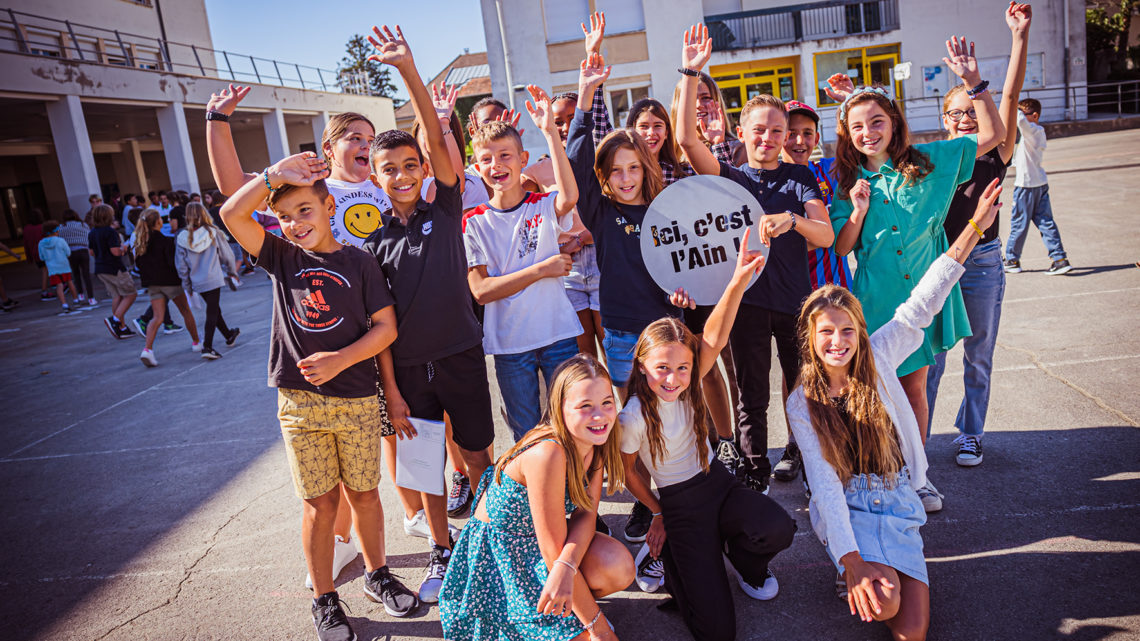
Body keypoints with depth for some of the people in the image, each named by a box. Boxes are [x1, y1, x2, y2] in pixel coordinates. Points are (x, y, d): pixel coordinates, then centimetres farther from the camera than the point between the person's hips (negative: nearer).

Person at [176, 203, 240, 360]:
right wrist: (232, 271, 17)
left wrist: (187, 285, 12)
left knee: (214, 310, 20)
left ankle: (229, 334, 39)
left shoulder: (182, 238, -4)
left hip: (197, 282, 4)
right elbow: (227, 255, -1)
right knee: (212, 313, 0)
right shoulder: (212, 232, -10)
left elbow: (181, 265, 1)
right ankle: (207, 347, -8)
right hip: (213, 279, -4)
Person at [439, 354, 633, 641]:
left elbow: (586, 513, -11)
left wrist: (567, 565, -33)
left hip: (535, 542, 6)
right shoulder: (547, 454, -34)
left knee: (620, 567, -20)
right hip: (498, 554, -6)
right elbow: (552, 551, -29)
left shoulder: (596, 437, -11)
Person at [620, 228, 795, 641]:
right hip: (679, 504, -4)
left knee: (778, 529, -28)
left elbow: (714, 339, -27)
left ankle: (742, 561, 9)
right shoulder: (633, 419, -19)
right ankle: (663, 552, 16)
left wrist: (737, 283, -42)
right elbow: (627, 472, -3)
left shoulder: (688, 386, -9)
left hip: (717, 482, 4)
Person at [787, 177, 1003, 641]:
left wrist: (974, 228, -20)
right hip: (844, 510, -2)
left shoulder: (877, 360, -5)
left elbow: (920, 307, -13)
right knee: (881, 603, -25)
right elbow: (824, 484, -15)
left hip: (898, 502, 2)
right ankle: (852, 573, 7)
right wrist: (851, 562, -25)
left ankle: (883, 563, 18)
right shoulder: (802, 404, -9)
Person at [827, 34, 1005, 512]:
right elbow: (841, 248, -2)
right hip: (875, 299, -1)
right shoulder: (846, 182, -1)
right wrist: (858, 212, -19)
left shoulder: (928, 161, 2)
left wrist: (973, 82, -4)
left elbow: (993, 135, 5)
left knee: (914, 387, 12)